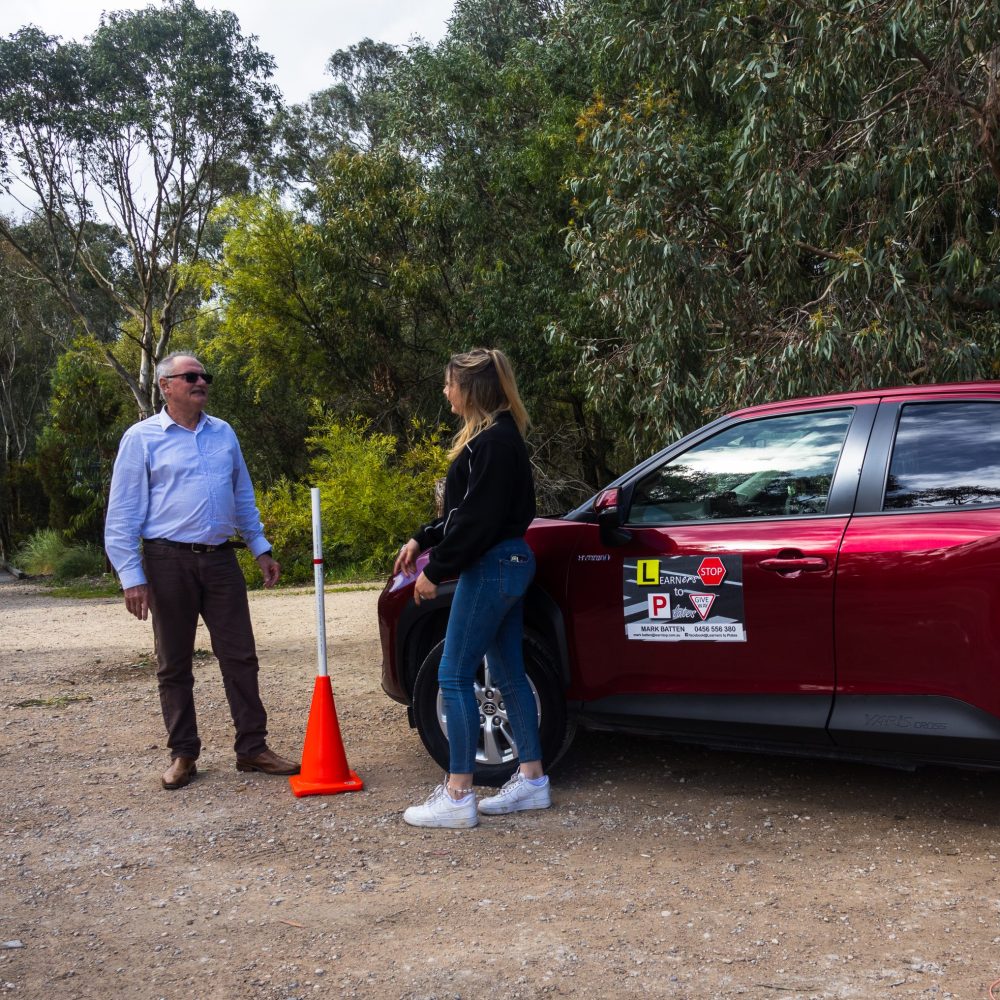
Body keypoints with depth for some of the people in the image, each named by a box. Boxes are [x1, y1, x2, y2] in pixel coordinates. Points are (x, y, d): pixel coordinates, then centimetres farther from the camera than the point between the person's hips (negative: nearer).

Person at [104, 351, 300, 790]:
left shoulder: (224, 433, 12)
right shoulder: (141, 438, -2)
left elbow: (243, 496, 20)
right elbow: (123, 514, -5)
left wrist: (261, 549, 16)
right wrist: (131, 576, -10)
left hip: (221, 559, 4)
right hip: (169, 561, -4)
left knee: (240, 656, 3)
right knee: (174, 664, 6)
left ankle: (252, 747, 10)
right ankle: (182, 754, 16)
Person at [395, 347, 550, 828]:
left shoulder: (492, 442, -19)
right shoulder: (496, 436, 13)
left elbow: (477, 520, -22)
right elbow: (466, 511, 21)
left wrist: (436, 569, -15)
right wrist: (421, 540, 18)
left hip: (492, 567, -11)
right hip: (507, 563, 11)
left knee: (454, 676, -5)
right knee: (508, 673, 14)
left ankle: (457, 796, 1)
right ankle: (532, 779, 22)